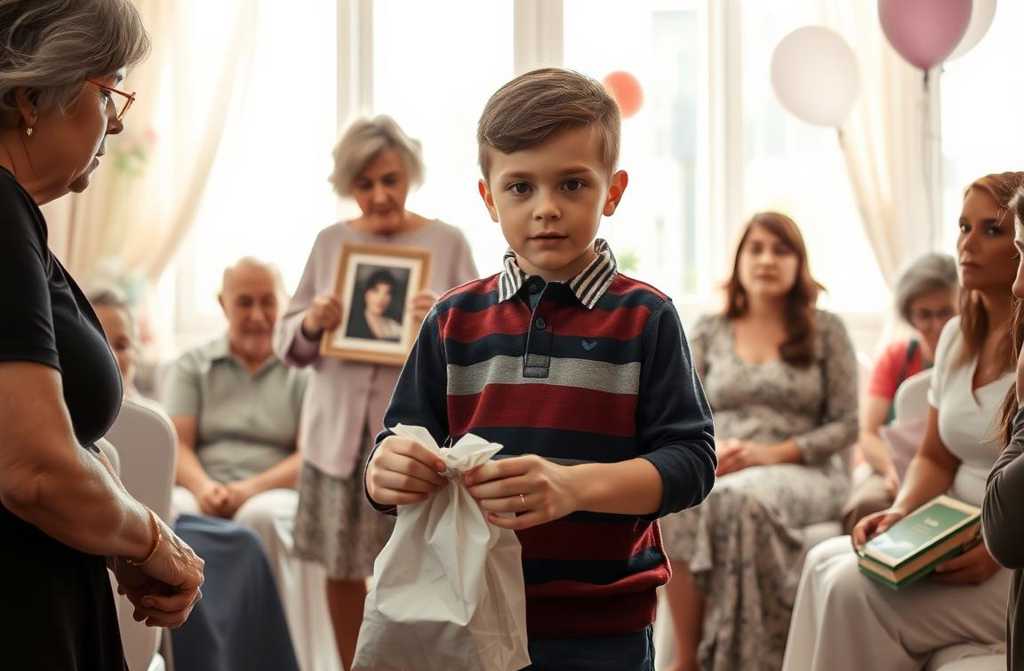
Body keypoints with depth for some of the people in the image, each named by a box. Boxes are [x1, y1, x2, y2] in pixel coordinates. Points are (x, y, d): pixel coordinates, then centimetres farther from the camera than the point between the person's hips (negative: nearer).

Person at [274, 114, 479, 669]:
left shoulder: (447, 243, 1)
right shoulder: (331, 242, 8)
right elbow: (287, 343, 11)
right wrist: (311, 324, -11)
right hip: (339, 432, 3)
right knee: (341, 568, 10)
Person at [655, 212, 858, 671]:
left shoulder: (826, 331, 9)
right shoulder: (708, 332, 16)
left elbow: (846, 424, 4)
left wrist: (774, 453, -11)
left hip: (800, 473, -2)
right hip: (717, 470, 2)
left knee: (741, 500, -39)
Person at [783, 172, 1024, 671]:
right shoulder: (957, 336, 11)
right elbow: (935, 458, 17)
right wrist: (899, 514, -3)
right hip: (964, 543, 8)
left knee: (856, 588, -22)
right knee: (826, 560, -9)